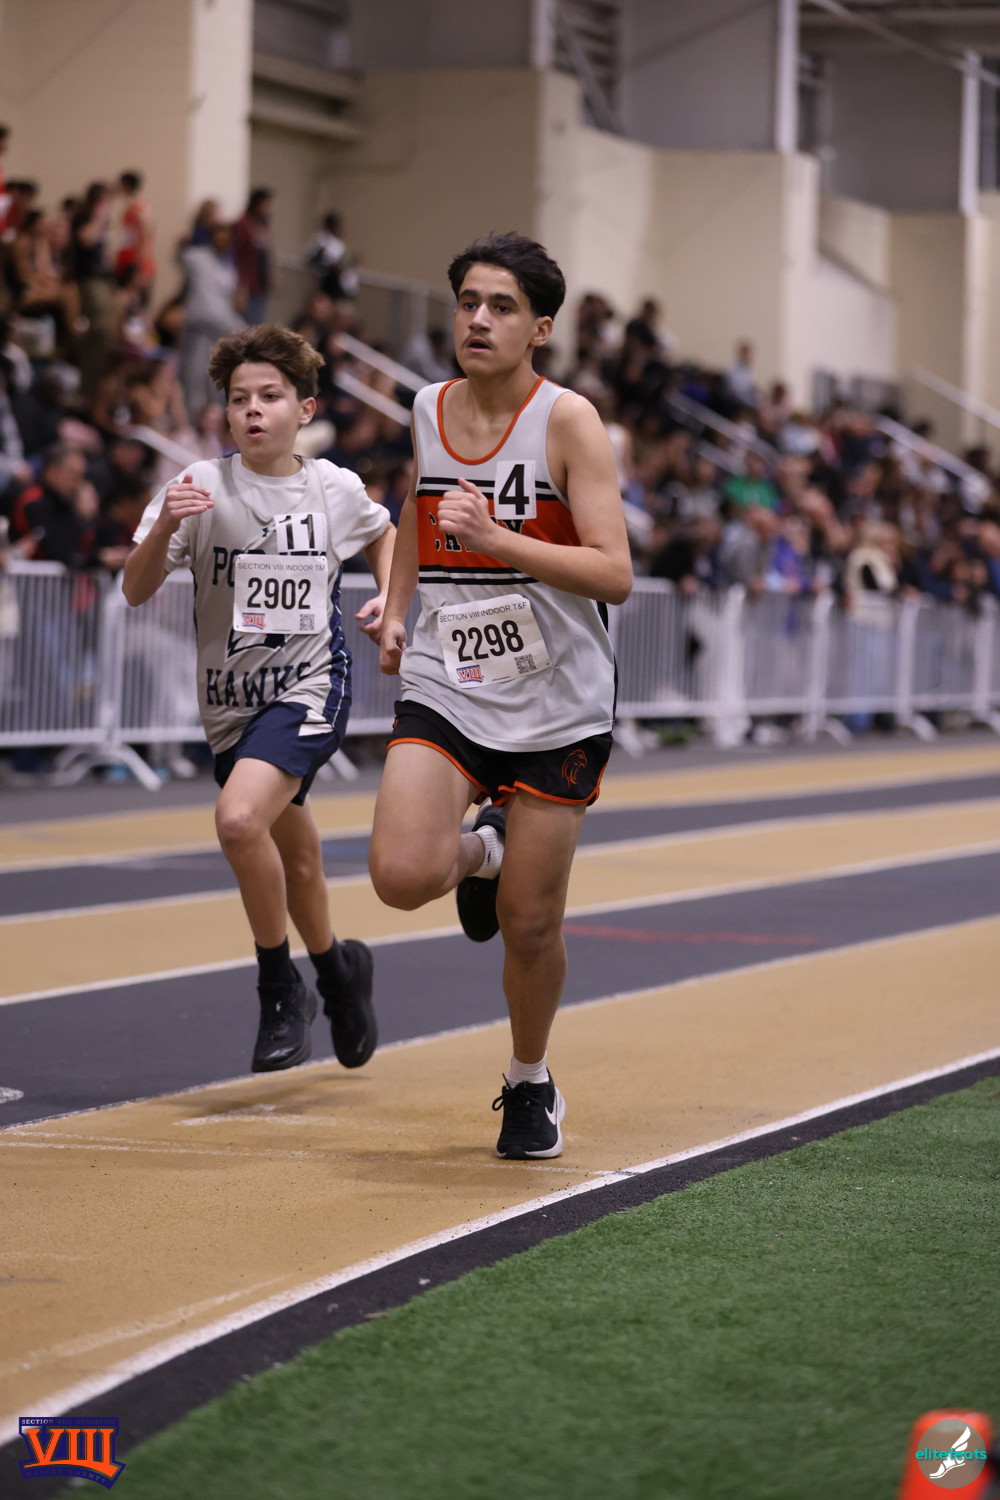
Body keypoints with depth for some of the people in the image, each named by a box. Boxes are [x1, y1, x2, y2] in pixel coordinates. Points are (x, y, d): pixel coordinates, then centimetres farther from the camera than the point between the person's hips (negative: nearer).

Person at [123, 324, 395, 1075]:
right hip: (231, 700, 3)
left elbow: (384, 535, 21)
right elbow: (137, 590, -12)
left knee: (240, 818, -26)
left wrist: (389, 598, 5)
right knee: (293, 855, 18)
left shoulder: (336, 489, -2)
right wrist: (164, 529, -30)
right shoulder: (203, 486, -7)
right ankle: (336, 966, 46)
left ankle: (281, 986, -9)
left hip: (311, 684, -3)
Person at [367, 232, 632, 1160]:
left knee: (529, 923, 3)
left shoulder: (567, 421, -12)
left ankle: (530, 1084, 29)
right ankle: (483, 850, 18)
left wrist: (497, 539, -27)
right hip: (444, 689, 3)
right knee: (400, 876, -18)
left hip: (556, 708, -3)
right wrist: (395, 612, 12)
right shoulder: (429, 410, 4)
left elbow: (614, 575, -18)